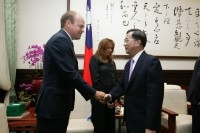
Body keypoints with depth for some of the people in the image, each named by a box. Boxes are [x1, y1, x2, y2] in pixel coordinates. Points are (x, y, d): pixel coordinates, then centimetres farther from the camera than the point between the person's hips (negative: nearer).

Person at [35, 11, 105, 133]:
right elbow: (70, 74, -24)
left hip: (58, 103, 10)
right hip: (52, 105, -10)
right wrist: (93, 93, -16)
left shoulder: (63, 40, 14)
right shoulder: (60, 40, -18)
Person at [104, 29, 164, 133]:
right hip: (131, 120, 8)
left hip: (144, 122, -8)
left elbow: (155, 95, -21)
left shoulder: (151, 62, -16)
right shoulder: (129, 64, 12)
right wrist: (111, 95, -6)